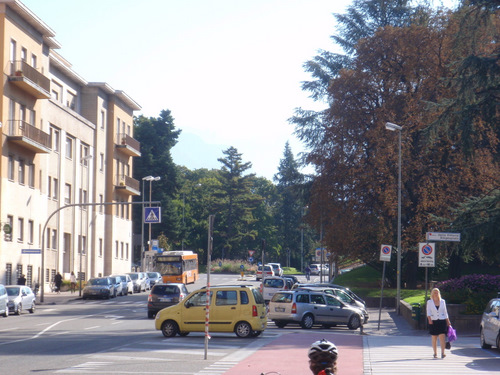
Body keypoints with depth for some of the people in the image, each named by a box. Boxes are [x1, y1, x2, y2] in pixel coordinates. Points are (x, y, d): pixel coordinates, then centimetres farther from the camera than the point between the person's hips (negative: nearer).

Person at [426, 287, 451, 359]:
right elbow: (428, 312, -3)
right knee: (434, 339, 5)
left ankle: (442, 353, -17)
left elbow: (445, 312, 14)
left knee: (442, 337, -13)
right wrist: (429, 319, -19)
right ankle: (435, 353, 14)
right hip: (433, 322, 0)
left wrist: (448, 322, 13)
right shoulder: (429, 302, 5)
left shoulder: (442, 301, 9)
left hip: (442, 321, 0)